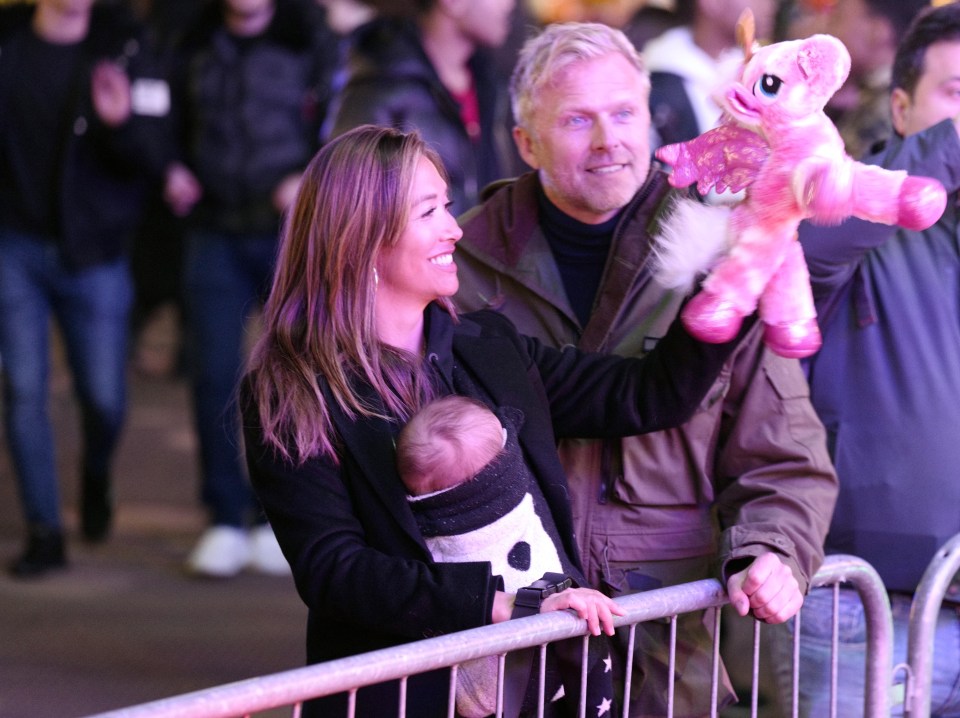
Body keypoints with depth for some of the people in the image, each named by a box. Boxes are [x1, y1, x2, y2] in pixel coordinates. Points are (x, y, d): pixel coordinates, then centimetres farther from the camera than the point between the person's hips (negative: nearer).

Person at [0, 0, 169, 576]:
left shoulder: (125, 48, -6)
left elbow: (153, 156, -10)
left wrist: (123, 124, -31)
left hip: (94, 252, -1)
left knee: (104, 399, 2)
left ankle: (96, 477, 34)